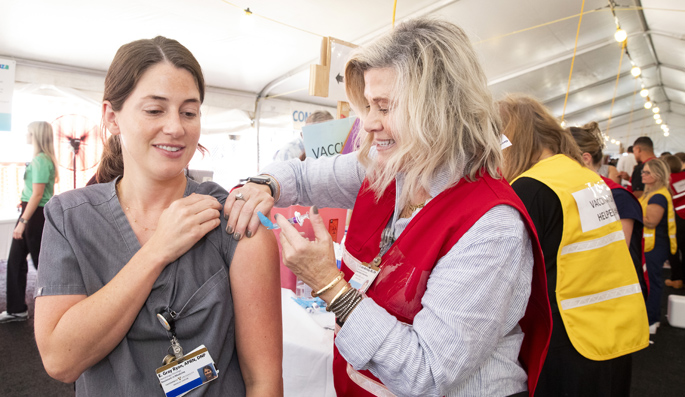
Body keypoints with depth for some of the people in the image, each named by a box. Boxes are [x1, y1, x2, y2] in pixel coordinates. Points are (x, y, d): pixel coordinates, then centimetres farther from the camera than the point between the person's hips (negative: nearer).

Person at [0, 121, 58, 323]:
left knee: (41, 261, 2)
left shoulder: (41, 160, -16)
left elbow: (37, 194, -21)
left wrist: (23, 222, -20)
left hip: (36, 215, -9)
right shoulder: (39, 159, 12)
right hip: (30, 213, 9)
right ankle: (16, 309, 22)